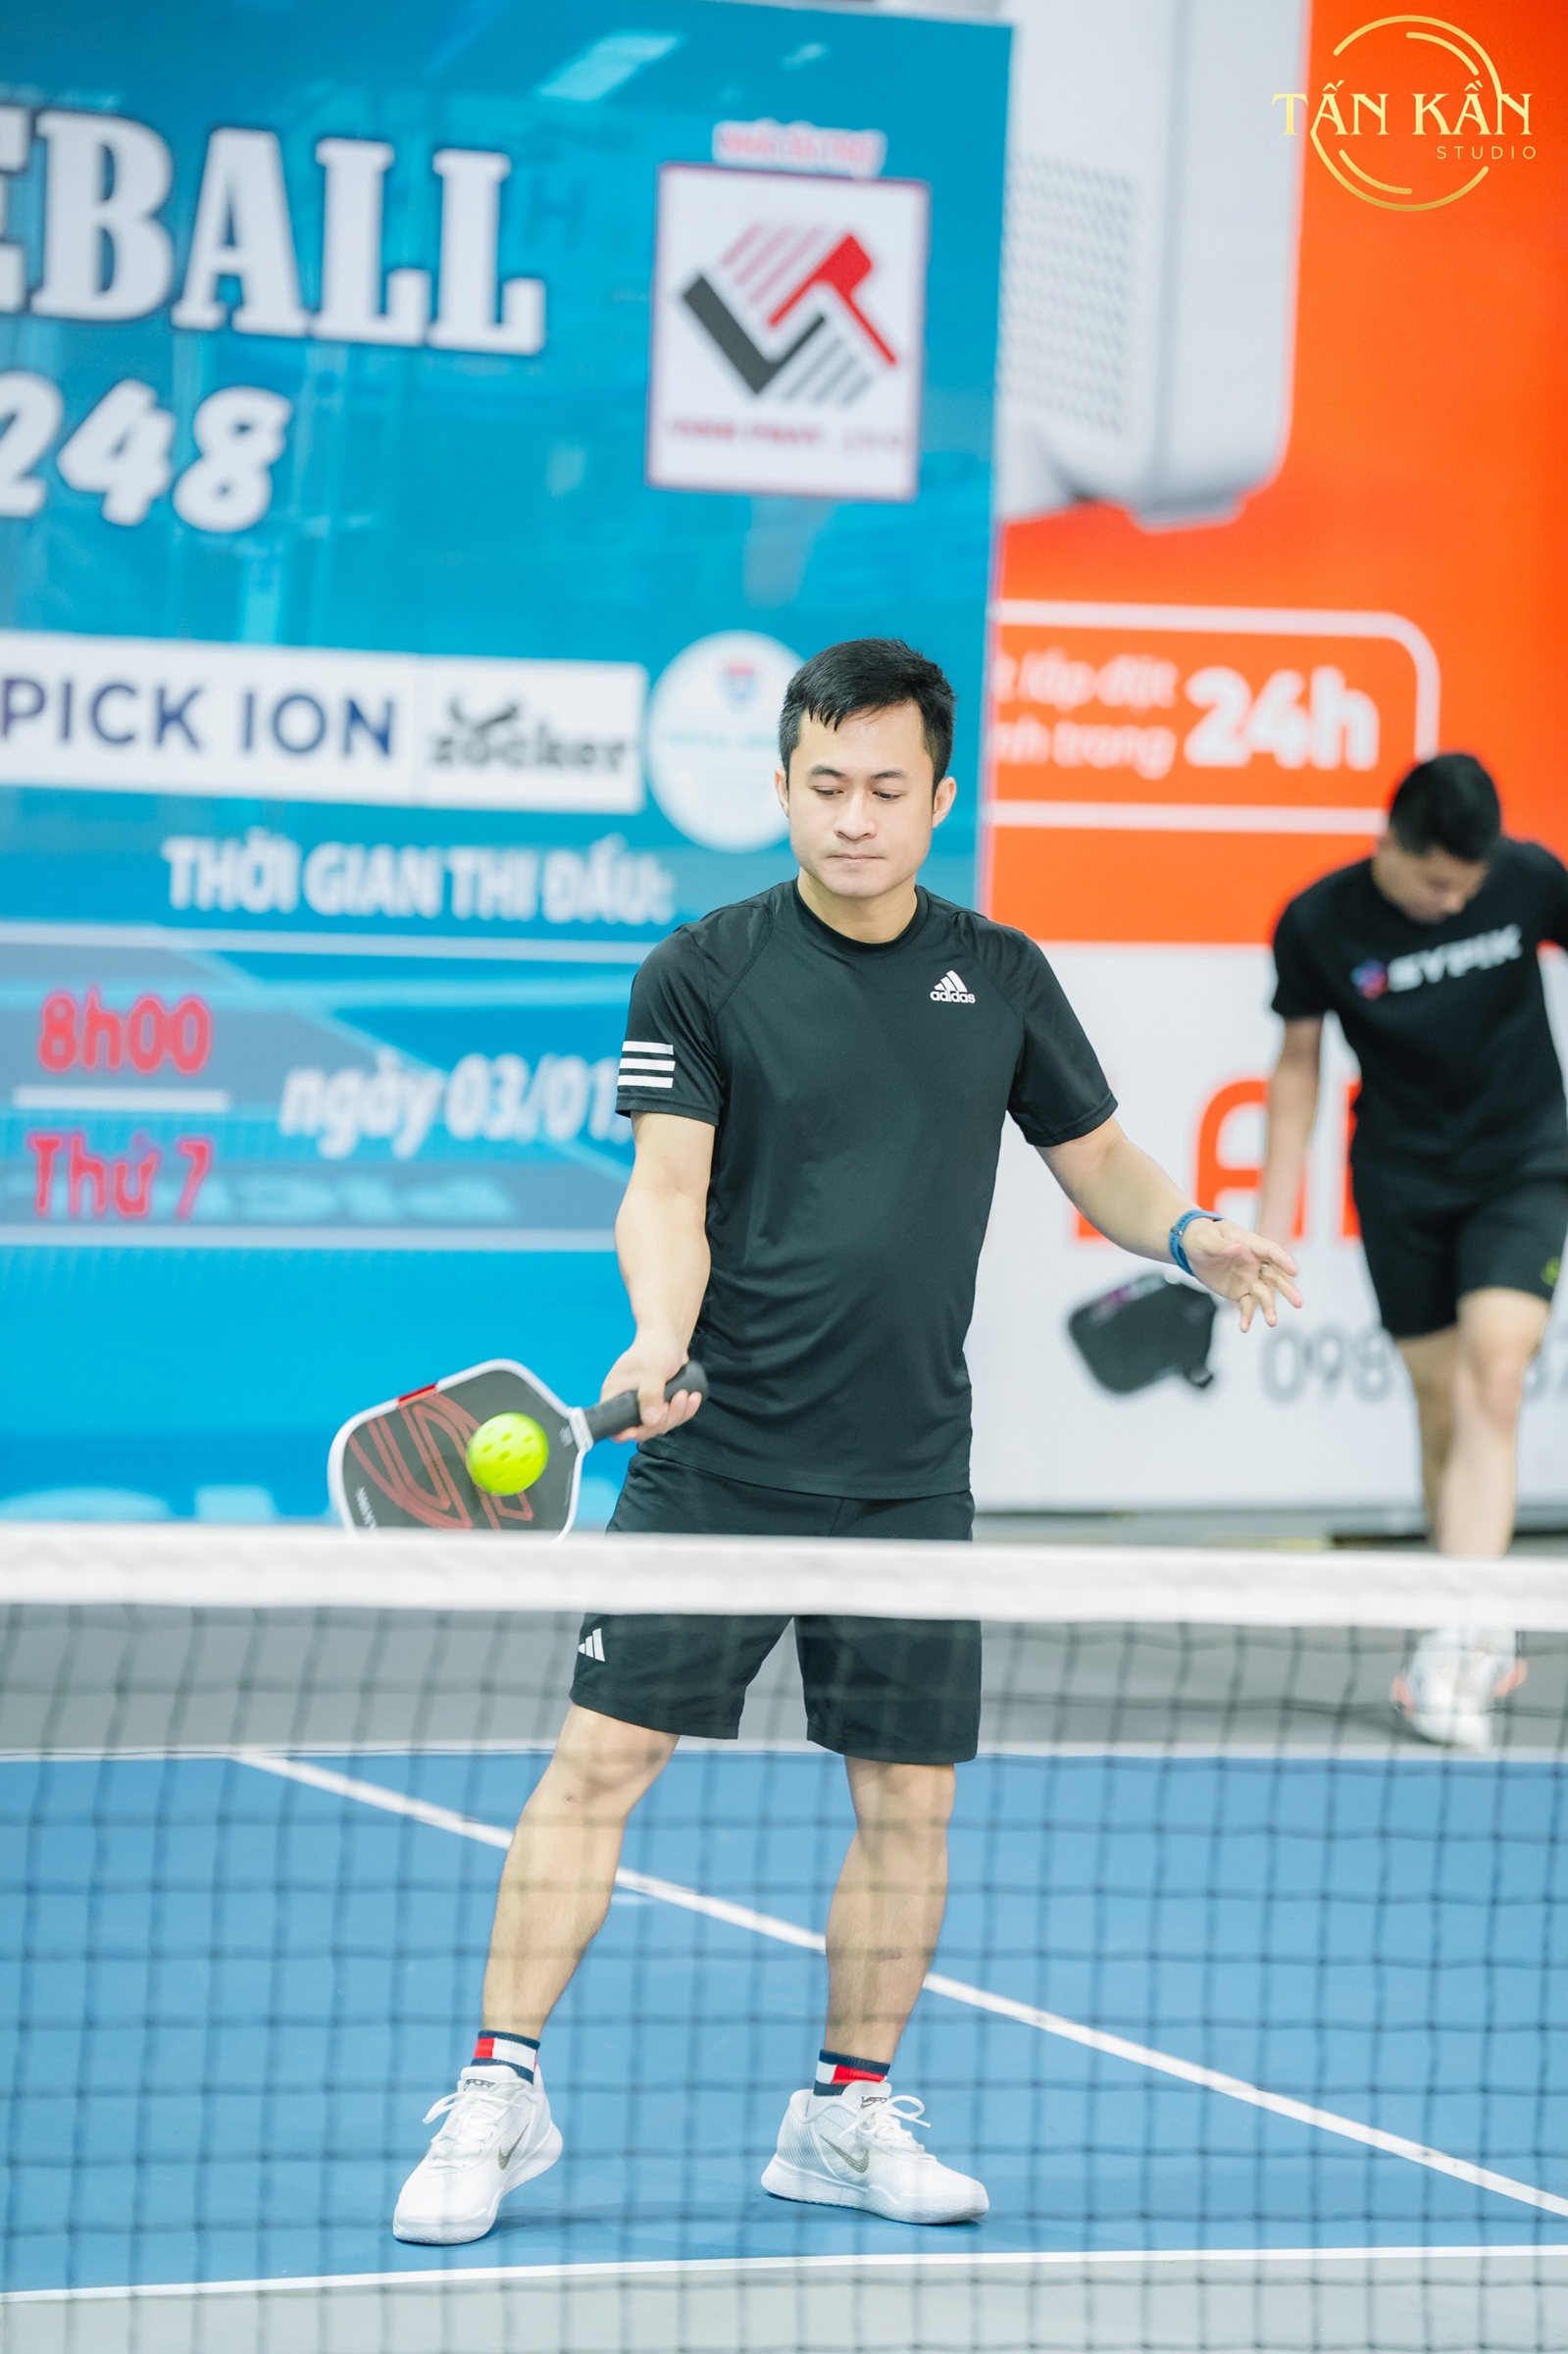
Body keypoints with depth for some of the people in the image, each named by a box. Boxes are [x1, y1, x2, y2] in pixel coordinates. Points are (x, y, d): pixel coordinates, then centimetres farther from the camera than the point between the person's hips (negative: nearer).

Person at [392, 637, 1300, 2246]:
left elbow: (1095, 1159, 18)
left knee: (907, 1801, 5)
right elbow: (666, 1193, -9)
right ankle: (500, 2097, 2)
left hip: (908, 1478, 3)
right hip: (717, 1459, -3)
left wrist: (1187, 1236, -2)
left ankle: (846, 2116, 21)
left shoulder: (1000, 978, 9)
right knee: (600, 1757, -7)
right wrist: (660, 1335, -28)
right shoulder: (703, 975, -2)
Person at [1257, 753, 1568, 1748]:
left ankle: (1460, 1642, -26)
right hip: (1402, 1182, 1)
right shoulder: (1319, 924, -11)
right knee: (1442, 1406, 3)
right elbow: (1300, 1058, 2)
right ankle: (1488, 1647, 17)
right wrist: (1277, 1201, 0)